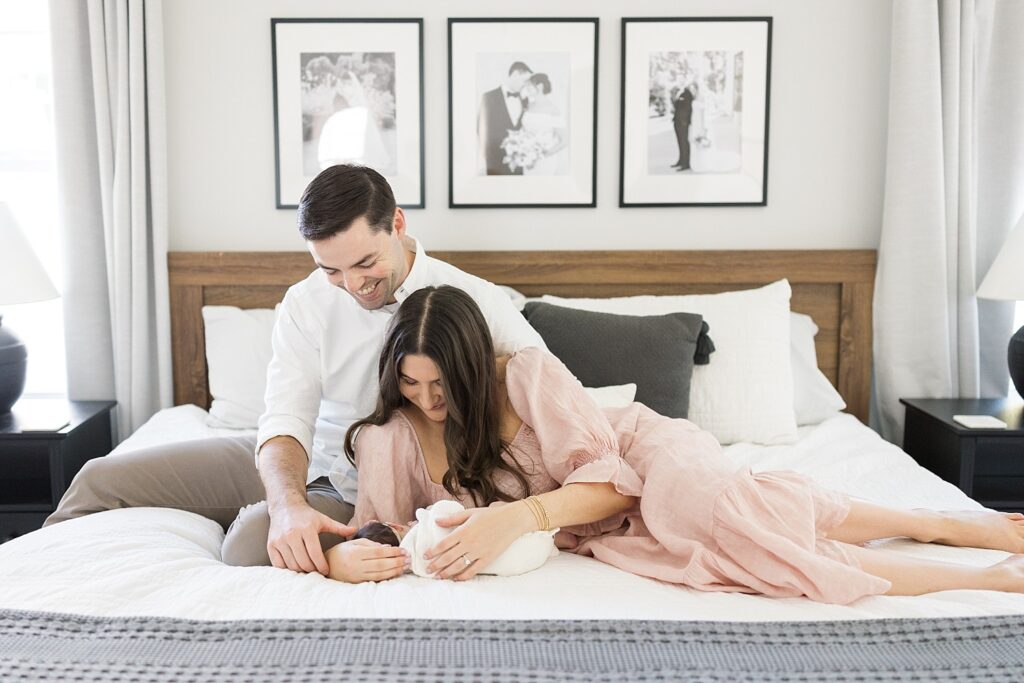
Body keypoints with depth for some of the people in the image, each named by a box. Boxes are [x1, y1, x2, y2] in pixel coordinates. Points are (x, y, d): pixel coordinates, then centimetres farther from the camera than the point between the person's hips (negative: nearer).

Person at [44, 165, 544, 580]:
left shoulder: (475, 302, -18)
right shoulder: (306, 303, -8)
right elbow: (286, 420, -15)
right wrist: (288, 504, -37)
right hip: (293, 465, 4)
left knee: (253, 542, -34)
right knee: (101, 478, 1)